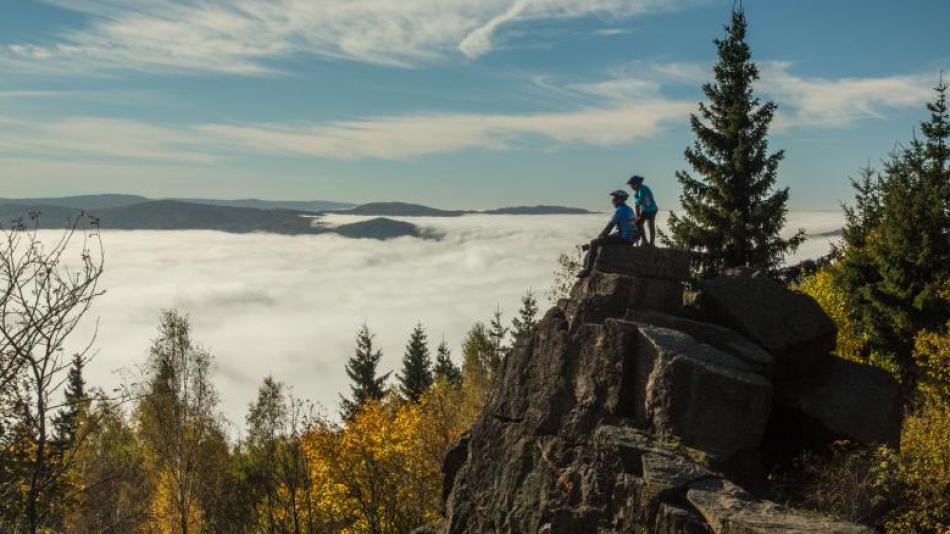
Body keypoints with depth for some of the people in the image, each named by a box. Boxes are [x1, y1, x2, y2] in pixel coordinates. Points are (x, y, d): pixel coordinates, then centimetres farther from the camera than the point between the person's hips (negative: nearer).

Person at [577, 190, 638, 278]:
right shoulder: (629, 209, 16)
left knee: (594, 243, -11)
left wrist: (598, 237, -1)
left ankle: (588, 269, -9)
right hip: (630, 239, 10)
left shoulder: (619, 210, -14)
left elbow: (609, 227, -15)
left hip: (623, 238, -10)